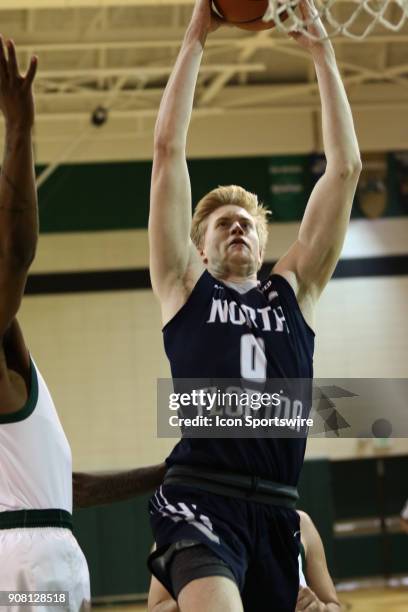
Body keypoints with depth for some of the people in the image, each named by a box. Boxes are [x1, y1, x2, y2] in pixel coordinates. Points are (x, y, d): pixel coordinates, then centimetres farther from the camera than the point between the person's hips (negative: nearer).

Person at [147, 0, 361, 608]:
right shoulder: (185, 286, 14)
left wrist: (321, 49, 14)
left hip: (276, 511, 4)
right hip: (200, 502, -4)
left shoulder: (294, 290, 19)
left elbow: (345, 167, 16)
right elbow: (168, 150, 9)